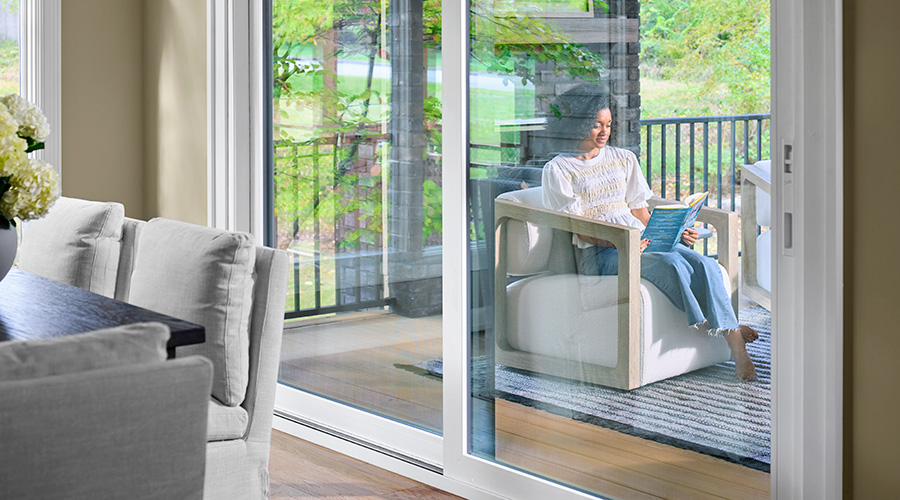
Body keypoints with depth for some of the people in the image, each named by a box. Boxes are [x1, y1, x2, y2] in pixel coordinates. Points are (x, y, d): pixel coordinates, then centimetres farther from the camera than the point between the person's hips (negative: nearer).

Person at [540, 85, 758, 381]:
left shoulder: (624, 159, 19)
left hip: (642, 241, 5)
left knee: (704, 264, -24)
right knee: (670, 263, -34)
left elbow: (641, 213, 16)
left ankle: (737, 347, -33)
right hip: (600, 255, -5)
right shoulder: (558, 170, 3)